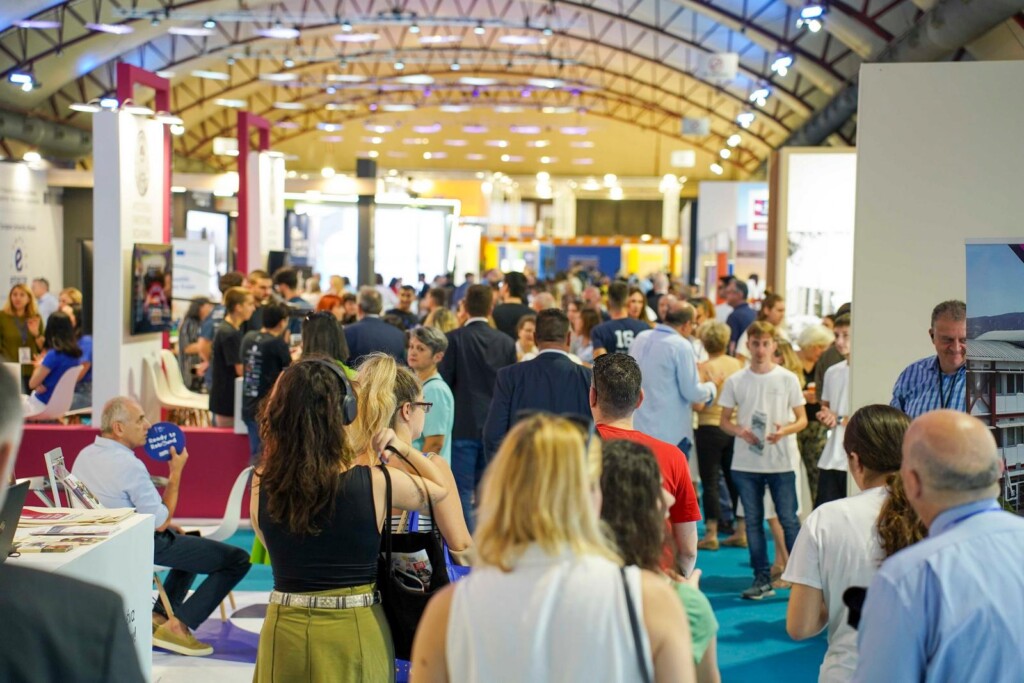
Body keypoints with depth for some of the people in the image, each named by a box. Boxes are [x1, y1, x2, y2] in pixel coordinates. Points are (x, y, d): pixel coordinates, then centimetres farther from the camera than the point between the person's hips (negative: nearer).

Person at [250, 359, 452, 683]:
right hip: (355, 630, -2)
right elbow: (439, 487, 5)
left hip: (285, 629, 2)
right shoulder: (375, 482, -14)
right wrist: (401, 447, 10)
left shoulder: (262, 483, -8)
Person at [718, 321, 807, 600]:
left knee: (788, 519, -1)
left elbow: (802, 419, 2)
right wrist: (739, 430, -14)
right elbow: (724, 420, 8)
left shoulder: (788, 379, -1)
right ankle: (762, 578, 15)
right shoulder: (735, 381, 2)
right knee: (753, 521, 7)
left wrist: (785, 430, -18)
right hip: (746, 463, 2)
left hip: (782, 462, -2)